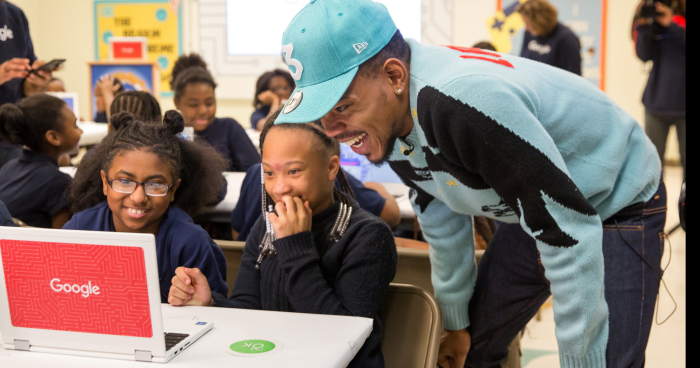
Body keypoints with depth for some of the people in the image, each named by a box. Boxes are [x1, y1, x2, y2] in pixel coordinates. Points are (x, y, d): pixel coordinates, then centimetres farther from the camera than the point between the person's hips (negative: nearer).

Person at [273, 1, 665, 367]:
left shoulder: (464, 101, -40)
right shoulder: (388, 118, -12)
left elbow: (569, 231, -35)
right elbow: (440, 212, 5)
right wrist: (455, 322, 13)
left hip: (618, 205, -7)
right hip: (536, 210, 7)